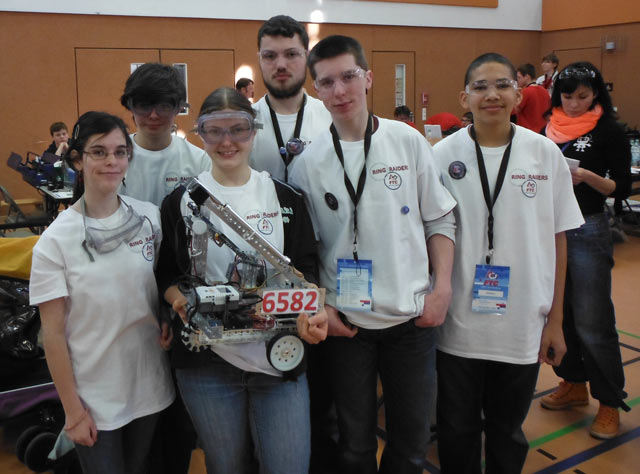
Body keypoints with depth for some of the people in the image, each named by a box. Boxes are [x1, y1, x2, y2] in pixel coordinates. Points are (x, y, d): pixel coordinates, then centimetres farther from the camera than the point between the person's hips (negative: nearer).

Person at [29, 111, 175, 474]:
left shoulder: (150, 217, -3)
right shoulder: (56, 241, -13)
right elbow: (54, 333, -10)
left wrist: (170, 324, -5)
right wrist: (73, 411, -8)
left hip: (151, 386, 3)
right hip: (94, 401, -3)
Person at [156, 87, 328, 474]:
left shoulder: (285, 197, 5)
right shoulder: (182, 201, 3)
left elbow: (306, 269, 5)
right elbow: (167, 274, 7)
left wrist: (312, 312, -15)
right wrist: (180, 300, -15)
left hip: (280, 355, 1)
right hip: (208, 359, 0)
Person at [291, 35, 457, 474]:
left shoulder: (409, 141, -2)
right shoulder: (309, 161, -3)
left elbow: (440, 220, 3)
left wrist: (442, 287, -5)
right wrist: (318, 305, -5)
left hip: (412, 318, 1)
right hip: (344, 321, 0)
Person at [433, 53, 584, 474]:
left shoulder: (545, 153, -2)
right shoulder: (444, 155, -4)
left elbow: (557, 240, 2)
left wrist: (556, 320, 2)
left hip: (523, 325, 1)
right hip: (459, 324, 0)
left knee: (508, 432, 18)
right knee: (457, 432, 14)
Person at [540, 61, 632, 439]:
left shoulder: (609, 132, -5)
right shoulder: (551, 130, 7)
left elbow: (622, 189, -6)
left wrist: (586, 176, -22)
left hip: (587, 231, -5)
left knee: (592, 322, -4)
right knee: (558, 312, 13)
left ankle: (610, 403, 10)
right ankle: (574, 385, 30)